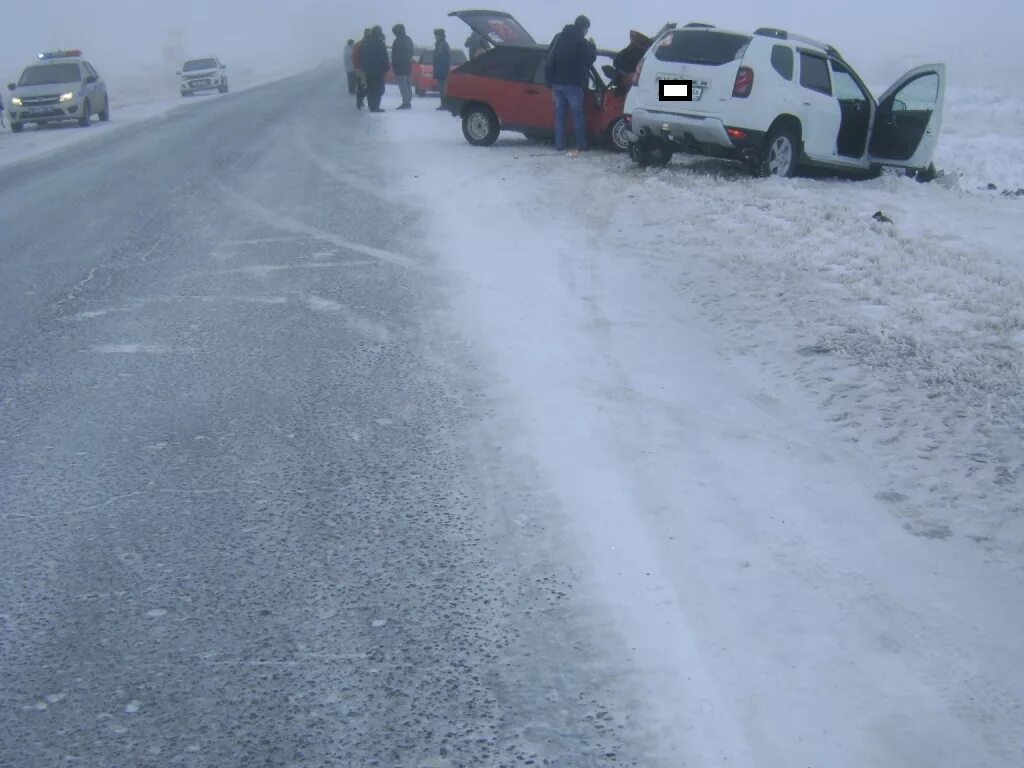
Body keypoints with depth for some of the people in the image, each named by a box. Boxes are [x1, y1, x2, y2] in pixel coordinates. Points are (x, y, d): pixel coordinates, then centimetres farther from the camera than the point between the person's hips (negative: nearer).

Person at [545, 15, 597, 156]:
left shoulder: (559, 37, 9)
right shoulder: (581, 42, -9)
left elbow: (548, 60, 9)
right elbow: (590, 60, 0)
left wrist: (550, 81, 11)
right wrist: (592, 46, 17)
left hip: (557, 84, 5)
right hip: (573, 85, -5)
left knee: (559, 114, 9)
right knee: (577, 115, 1)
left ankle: (559, 145, 6)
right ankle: (581, 146, 0)